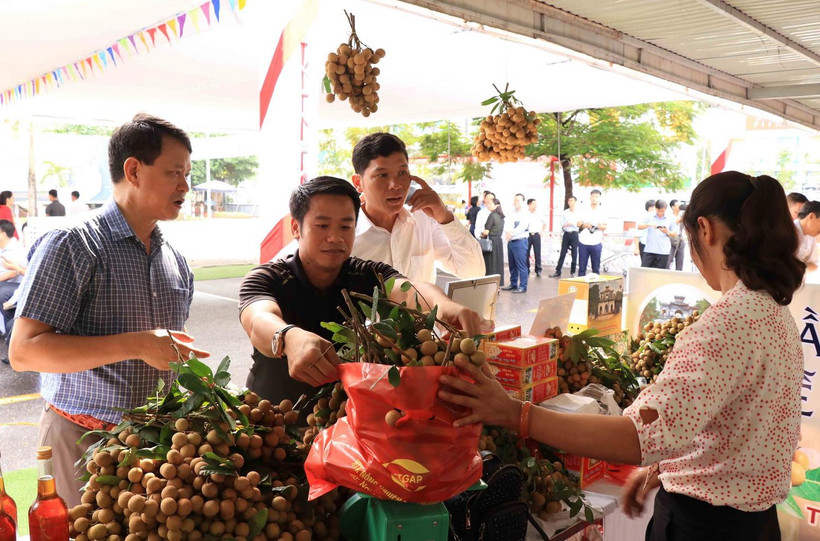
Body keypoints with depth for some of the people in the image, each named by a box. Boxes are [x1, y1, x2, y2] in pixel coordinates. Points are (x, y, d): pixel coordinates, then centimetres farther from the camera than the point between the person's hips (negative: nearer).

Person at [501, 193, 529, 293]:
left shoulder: (525, 215, -4)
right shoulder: (512, 215, 17)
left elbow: (522, 227, -16)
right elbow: (506, 226, 7)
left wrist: (511, 233, -18)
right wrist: (509, 231, -13)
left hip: (520, 241, -7)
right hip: (510, 242, 7)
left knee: (521, 265, -6)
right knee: (512, 265, 12)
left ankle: (523, 286, -3)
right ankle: (513, 284, 21)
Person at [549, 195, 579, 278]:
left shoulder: (578, 212, 1)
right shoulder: (564, 212, 7)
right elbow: (562, 225, 5)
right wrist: (567, 224, -14)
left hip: (574, 234, -1)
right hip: (566, 234, 1)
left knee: (574, 254, 2)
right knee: (562, 253, 3)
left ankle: (572, 272, 10)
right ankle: (557, 272, 5)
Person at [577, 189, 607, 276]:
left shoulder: (602, 212, 7)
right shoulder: (584, 211, 7)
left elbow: (605, 226, 12)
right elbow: (578, 224, 9)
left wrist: (602, 226, -12)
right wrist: (584, 225, -12)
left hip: (596, 243, 0)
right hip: (583, 243, 0)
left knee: (596, 267, 1)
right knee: (582, 266, 3)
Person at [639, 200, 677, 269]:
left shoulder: (670, 219, 5)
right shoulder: (649, 217, 7)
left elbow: (675, 235, 9)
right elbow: (639, 227, 4)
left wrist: (667, 232, -12)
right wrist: (649, 224, -14)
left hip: (663, 252, -1)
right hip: (649, 250, 1)